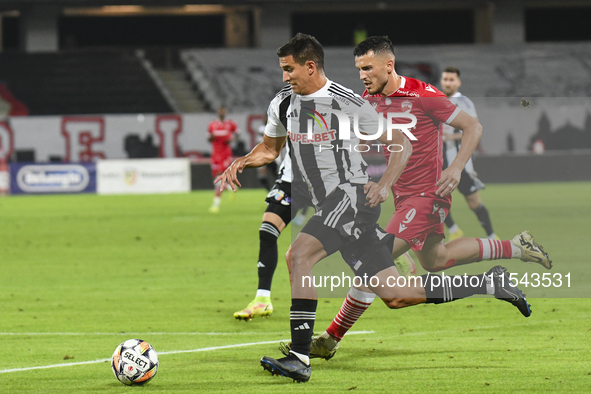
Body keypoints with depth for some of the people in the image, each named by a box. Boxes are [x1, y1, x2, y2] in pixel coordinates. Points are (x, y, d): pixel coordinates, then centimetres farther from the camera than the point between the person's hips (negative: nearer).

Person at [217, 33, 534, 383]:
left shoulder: (350, 104, -9)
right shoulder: (283, 104, 10)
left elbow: (402, 144, 0)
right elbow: (270, 148, 27)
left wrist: (384, 186, -13)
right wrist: (240, 163, 8)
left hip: (352, 194, -7)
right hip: (330, 206, 7)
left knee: (298, 255, -26)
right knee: (394, 295, 2)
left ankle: (300, 357, -26)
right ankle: (489, 283, 17)